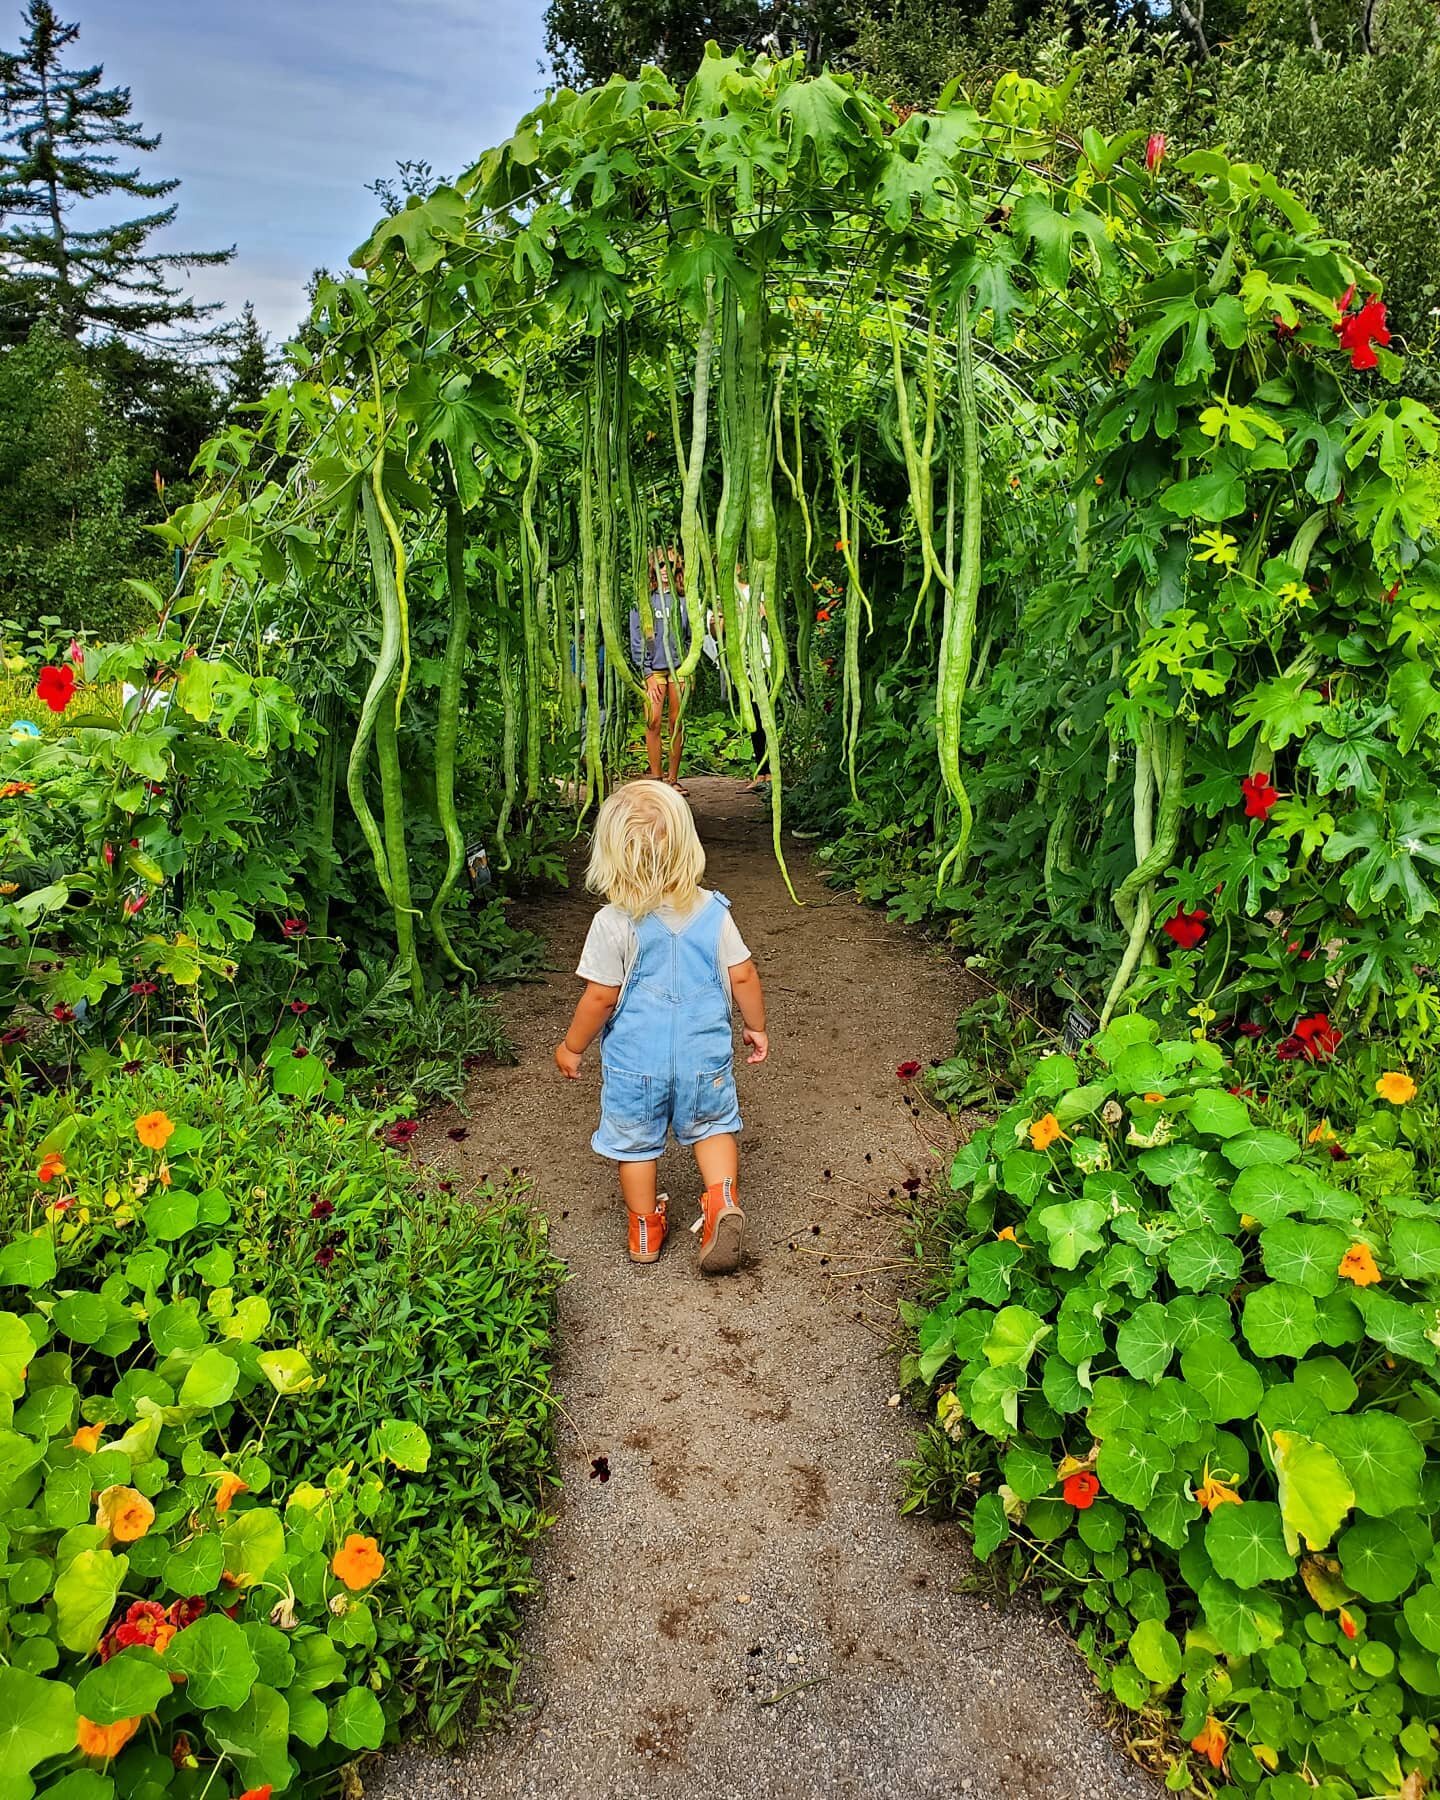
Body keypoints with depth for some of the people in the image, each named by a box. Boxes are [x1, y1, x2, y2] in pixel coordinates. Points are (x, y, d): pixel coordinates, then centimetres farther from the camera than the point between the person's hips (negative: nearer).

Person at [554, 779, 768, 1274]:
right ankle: (722, 1200, 0)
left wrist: (571, 1047, 3)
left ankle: (645, 1230, 32)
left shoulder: (613, 924, -18)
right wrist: (756, 1028, 15)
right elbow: (743, 977, -2)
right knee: (712, 1125, 23)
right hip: (705, 1055, 2)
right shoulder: (713, 911, -8)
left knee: (635, 1141, 18)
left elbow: (600, 997, -13)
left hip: (635, 1061, -2)